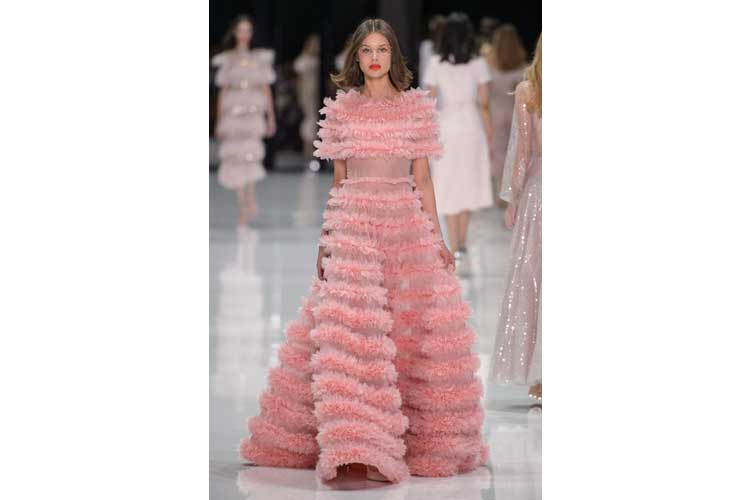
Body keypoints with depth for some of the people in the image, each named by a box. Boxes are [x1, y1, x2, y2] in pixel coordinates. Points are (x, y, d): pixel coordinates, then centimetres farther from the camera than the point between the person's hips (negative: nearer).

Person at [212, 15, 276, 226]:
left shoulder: (260, 58, 10)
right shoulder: (227, 60, 8)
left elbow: (266, 89, 12)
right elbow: (223, 91, 8)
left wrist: (271, 118, 8)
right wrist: (219, 121, 5)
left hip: (254, 113, 0)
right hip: (233, 113, 0)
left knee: (251, 153, -18)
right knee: (236, 156, -4)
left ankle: (250, 200, -19)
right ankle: (242, 204, 2)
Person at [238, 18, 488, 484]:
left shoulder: (416, 107, 7)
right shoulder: (341, 110, 9)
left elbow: (423, 180, 8)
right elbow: (338, 180, 12)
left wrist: (438, 239, 3)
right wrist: (325, 238, 8)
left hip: (406, 223, 0)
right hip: (351, 223, 0)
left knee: (414, 326, -2)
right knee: (348, 329, -12)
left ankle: (431, 440, 10)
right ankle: (352, 447, -16)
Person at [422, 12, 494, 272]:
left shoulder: (436, 64, -2)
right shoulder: (478, 64, -2)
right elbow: (484, 104, -2)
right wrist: (489, 139, 5)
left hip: (445, 128, 0)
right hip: (472, 127, 1)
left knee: (449, 191, 5)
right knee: (468, 187, 16)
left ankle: (455, 251, 1)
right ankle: (461, 245, 14)